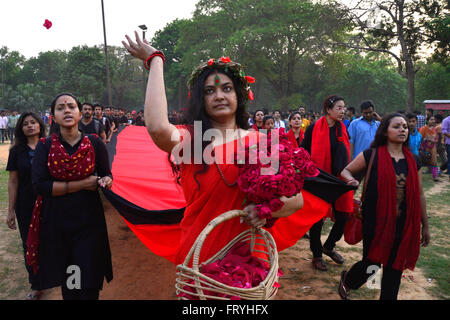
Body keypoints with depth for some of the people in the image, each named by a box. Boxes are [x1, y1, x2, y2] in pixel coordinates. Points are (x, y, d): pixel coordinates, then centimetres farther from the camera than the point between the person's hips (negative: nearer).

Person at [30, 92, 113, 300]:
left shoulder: (95, 143, -1)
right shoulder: (45, 146, -1)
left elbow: (107, 175, 6)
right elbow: (39, 185, -10)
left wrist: (106, 181, -19)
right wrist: (83, 184, -16)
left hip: (88, 219, 0)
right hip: (55, 220, 1)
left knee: (88, 283, 3)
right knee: (66, 282, 13)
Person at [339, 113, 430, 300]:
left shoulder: (413, 161, 6)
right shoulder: (372, 155, -6)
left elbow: (420, 195, 12)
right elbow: (346, 171, 3)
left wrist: (425, 226, 15)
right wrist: (352, 181, -21)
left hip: (404, 225, 4)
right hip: (376, 222, -4)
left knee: (395, 267, 11)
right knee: (371, 265, 4)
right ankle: (347, 279, 35)